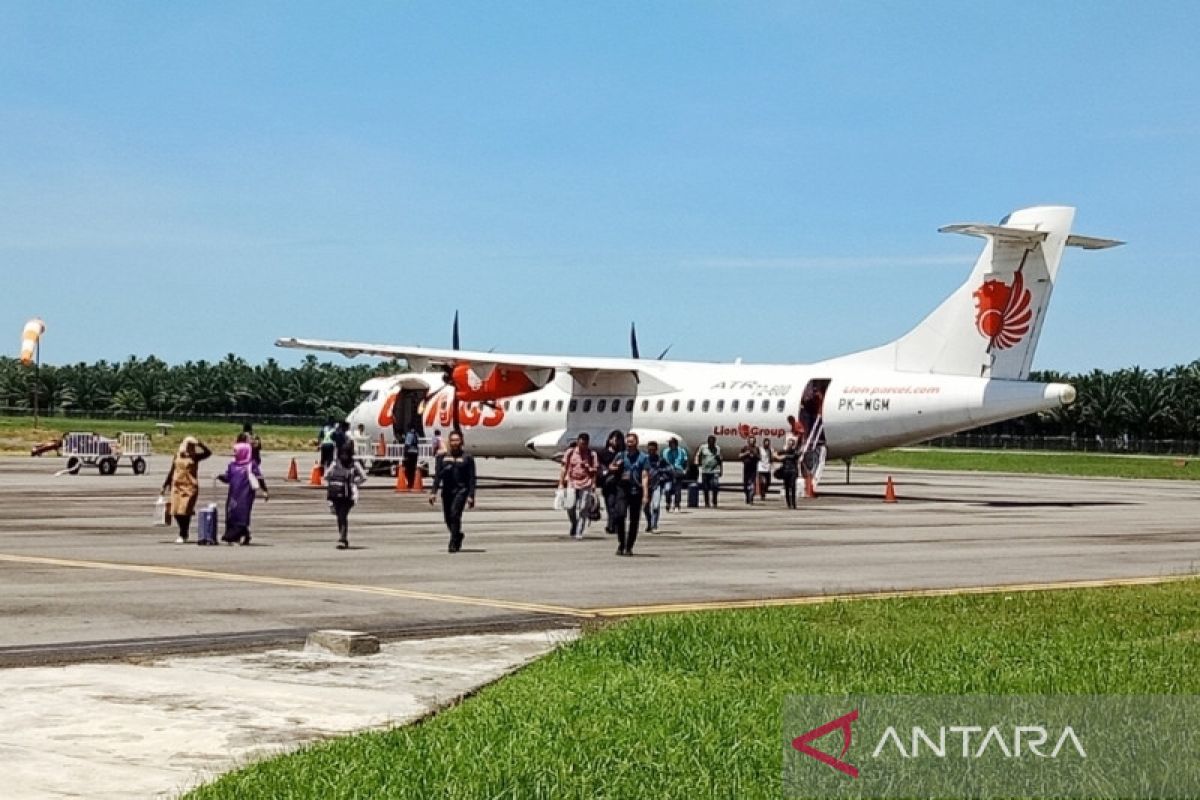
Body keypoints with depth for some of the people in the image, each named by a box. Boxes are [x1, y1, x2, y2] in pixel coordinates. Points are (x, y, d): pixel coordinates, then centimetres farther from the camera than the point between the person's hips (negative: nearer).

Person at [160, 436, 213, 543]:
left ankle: (182, 535, 0)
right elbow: (172, 471, 17)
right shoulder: (178, 455, 10)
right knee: (176, 511, 4)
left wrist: (200, 444, -21)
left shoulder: (195, 456, 0)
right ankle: (184, 533, 21)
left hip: (190, 487, -4)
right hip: (177, 486, 4)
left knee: (184, 511, -9)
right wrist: (166, 484, 18)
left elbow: (208, 453, -12)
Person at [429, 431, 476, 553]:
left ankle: (454, 543, -16)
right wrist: (433, 492, -4)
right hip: (446, 491, 4)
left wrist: (471, 496, -6)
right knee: (448, 518, 8)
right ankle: (458, 535, 36)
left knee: (455, 514, -20)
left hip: (461, 490, -4)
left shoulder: (467, 457, 2)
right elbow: (437, 475, 6)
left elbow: (472, 478, 0)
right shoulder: (442, 457, 9)